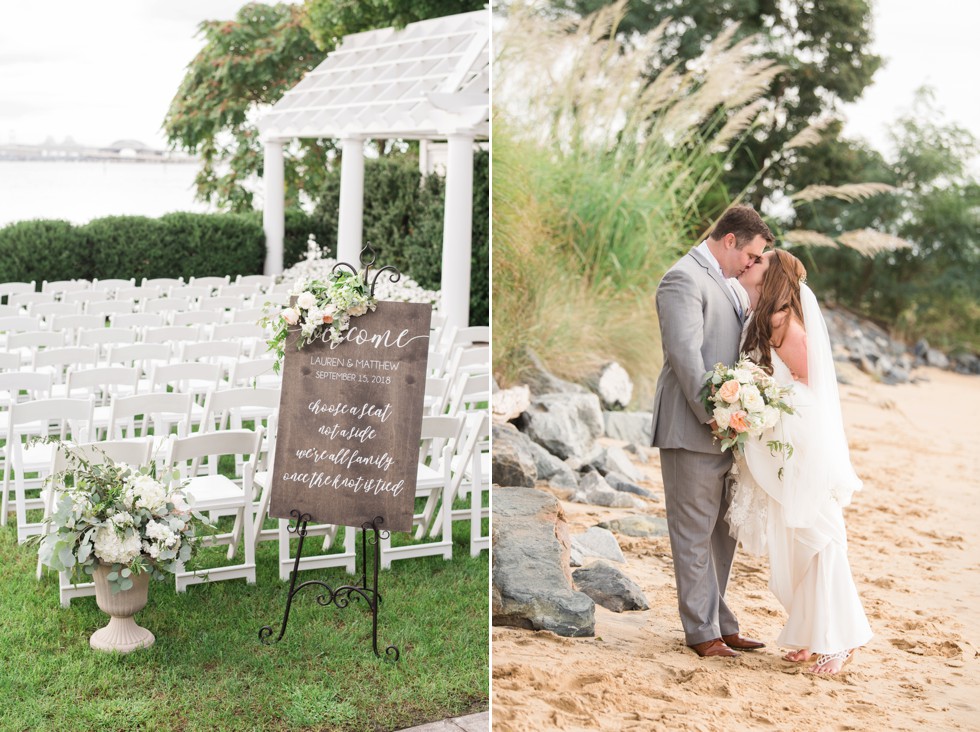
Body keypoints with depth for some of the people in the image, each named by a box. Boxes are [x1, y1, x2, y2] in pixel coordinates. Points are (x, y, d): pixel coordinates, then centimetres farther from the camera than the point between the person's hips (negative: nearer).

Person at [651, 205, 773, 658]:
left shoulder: (722, 283, 19)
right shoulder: (684, 279, -12)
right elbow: (685, 354, -20)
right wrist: (712, 415, -23)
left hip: (724, 428, 9)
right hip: (693, 431, -9)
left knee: (721, 533, 15)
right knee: (695, 534, 1)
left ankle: (719, 622, 24)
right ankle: (703, 632, 9)